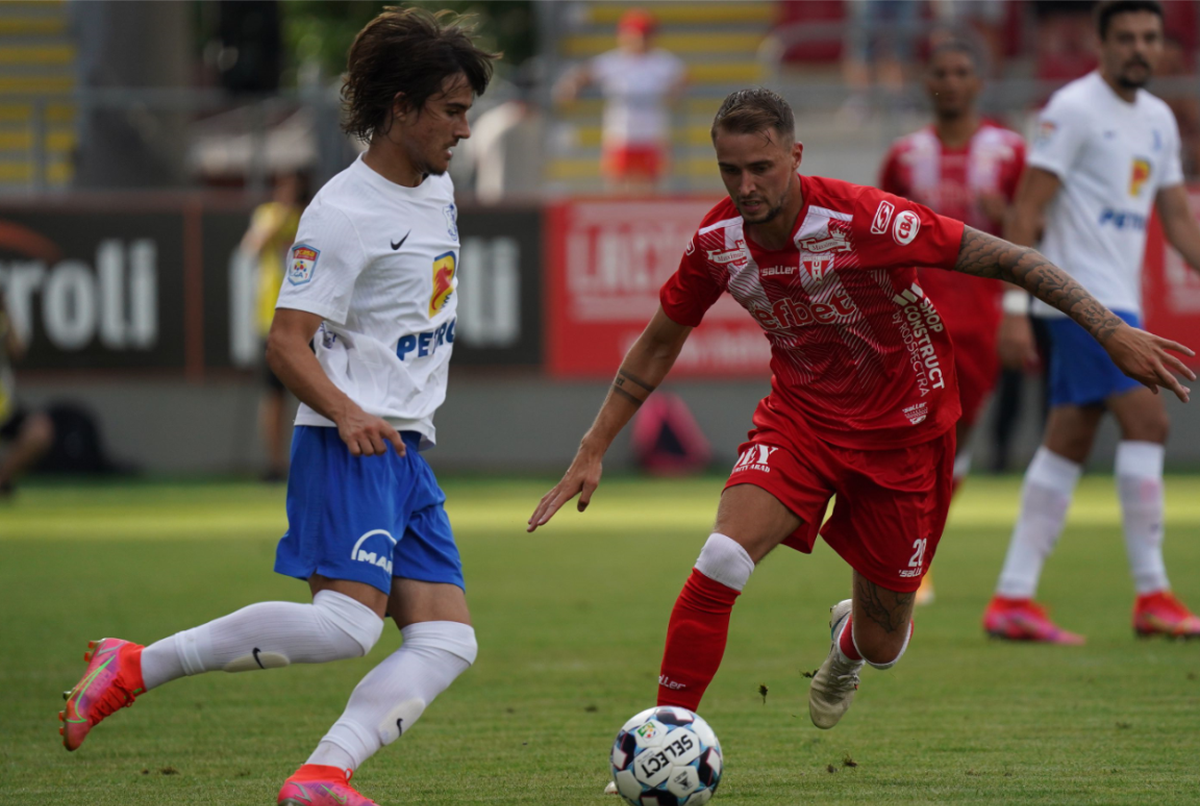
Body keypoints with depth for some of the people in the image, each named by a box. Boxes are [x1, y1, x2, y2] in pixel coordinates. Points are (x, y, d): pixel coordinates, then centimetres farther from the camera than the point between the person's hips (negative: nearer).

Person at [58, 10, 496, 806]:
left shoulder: (438, 187, 15)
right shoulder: (346, 211, -12)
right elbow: (287, 341, -16)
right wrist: (348, 414, -31)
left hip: (407, 453, 9)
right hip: (350, 448, -9)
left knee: (447, 643, -7)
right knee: (348, 622, -24)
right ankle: (136, 667, -15)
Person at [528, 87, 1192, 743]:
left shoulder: (864, 219, -28)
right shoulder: (716, 241, -13)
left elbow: (1003, 259, -22)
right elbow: (659, 344, 4)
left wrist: (1112, 332, -25)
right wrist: (591, 453, 2)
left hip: (901, 430, -2)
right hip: (800, 414, 2)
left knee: (881, 645, 7)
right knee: (722, 560, -25)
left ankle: (849, 643, 48)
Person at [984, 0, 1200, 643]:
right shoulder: (1074, 109, -9)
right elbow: (1026, 210, -12)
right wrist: (1013, 308, -17)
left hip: (1119, 301, 8)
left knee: (1067, 446, 6)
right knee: (1146, 421, -14)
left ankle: (1012, 599, 7)